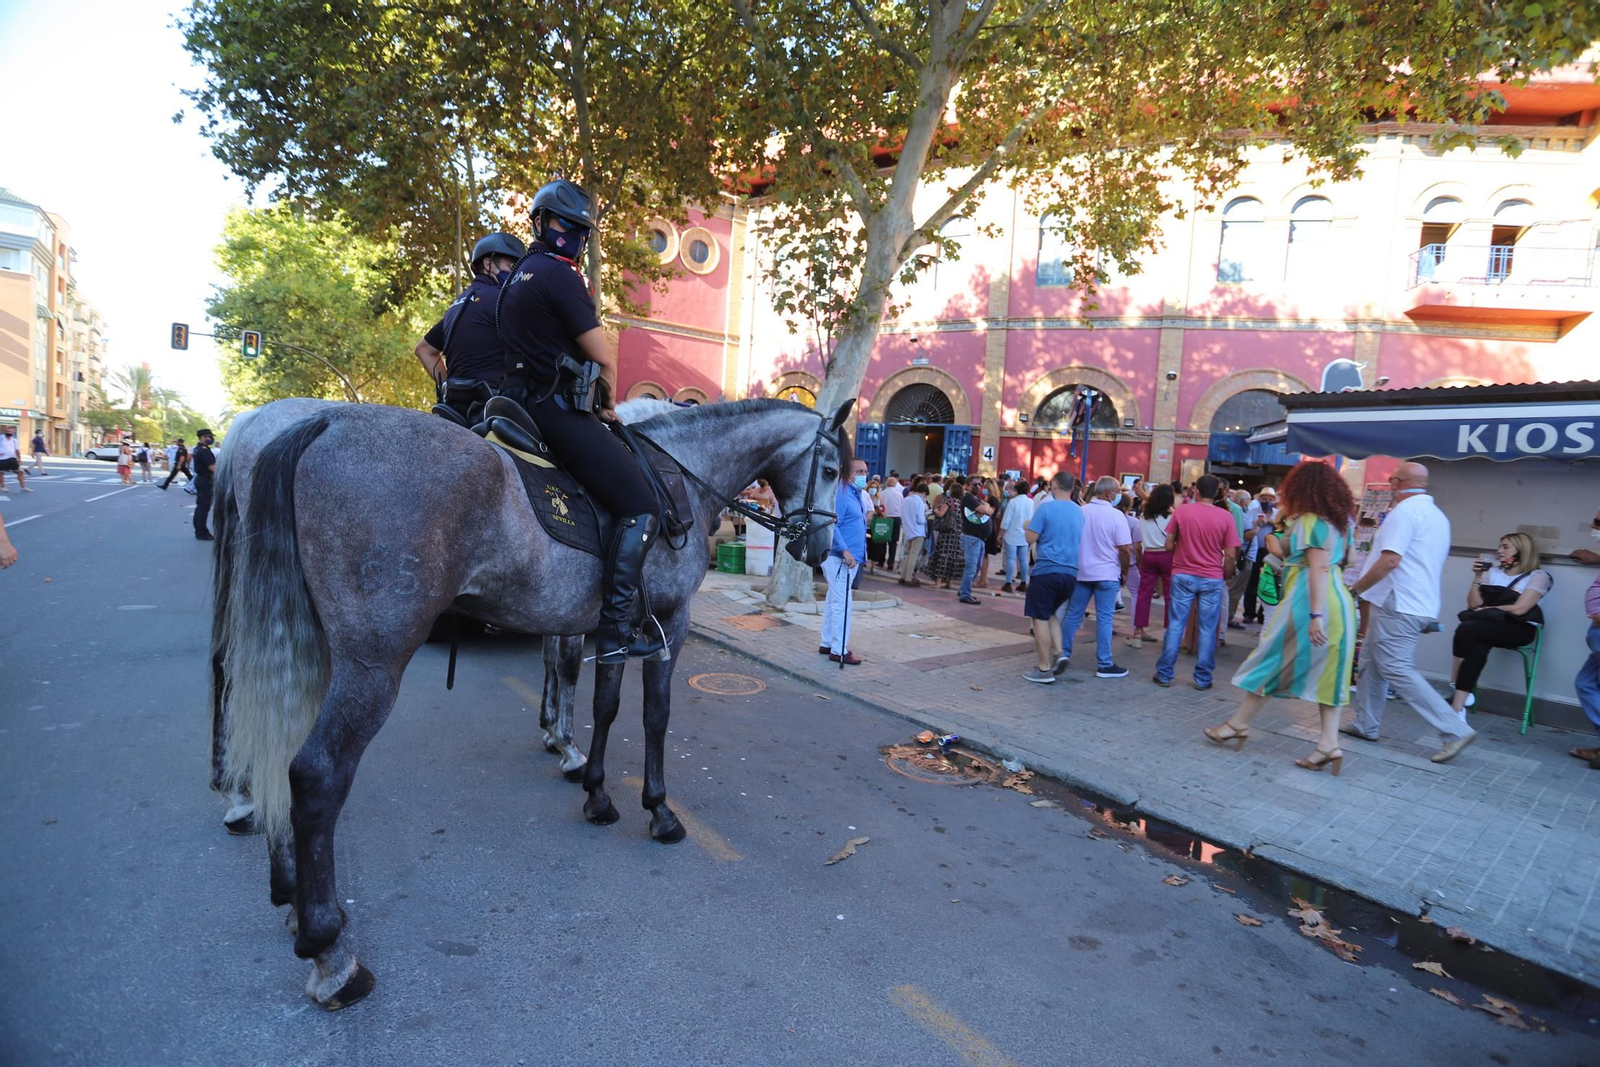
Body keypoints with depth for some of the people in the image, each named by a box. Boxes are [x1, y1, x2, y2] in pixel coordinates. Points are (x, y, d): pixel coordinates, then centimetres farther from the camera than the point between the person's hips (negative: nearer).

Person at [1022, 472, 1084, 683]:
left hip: (1046, 569, -6)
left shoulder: (1046, 508, -9)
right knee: (1051, 612, 22)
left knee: (1041, 618, 2)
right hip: (1070, 572, 6)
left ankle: (1044, 669, 3)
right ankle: (1058, 652, 5)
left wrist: (1028, 525, 10)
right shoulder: (1079, 511, 11)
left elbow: (1031, 538, -9)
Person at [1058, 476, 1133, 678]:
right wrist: (1125, 572, 2)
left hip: (1080, 572, 4)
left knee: (1073, 614, 12)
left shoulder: (1080, 511, 2)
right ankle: (1104, 664, 4)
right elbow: (1124, 549, -12)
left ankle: (1063, 653, 17)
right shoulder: (1116, 515, -11)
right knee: (1104, 618, 0)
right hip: (1107, 574, -4)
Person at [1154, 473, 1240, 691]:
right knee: (1207, 629, 6)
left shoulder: (1181, 512, -4)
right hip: (1212, 579, 0)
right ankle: (1202, 678, 12)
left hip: (1183, 575, 1)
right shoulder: (1225, 517, -5)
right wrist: (1226, 576, 10)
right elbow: (1231, 555, -5)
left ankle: (1164, 674, 10)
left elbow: (1169, 545, -1)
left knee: (1175, 625, 6)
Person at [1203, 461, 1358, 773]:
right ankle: (1329, 742, 6)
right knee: (1327, 671, 8)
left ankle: (1239, 724, 13)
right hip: (1337, 599, 9)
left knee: (1273, 662, 2)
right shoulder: (1336, 520, 14)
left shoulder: (1313, 520, -13)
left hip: (1310, 600, -9)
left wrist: (1315, 615, -25)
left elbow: (1319, 569, -21)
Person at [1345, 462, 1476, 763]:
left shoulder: (1405, 510, -14)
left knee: (1398, 671, -7)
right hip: (1421, 604, 10)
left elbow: (1390, 560, -24)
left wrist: (1355, 588, -14)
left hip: (1398, 606, -10)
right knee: (1370, 660, 15)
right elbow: (1436, 566, 23)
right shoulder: (1438, 515, 16)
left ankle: (1455, 730, -6)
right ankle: (1365, 724, 20)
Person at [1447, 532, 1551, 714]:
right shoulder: (1492, 571, 16)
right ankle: (1458, 706, -37)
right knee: (1478, 646, -34)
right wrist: (1477, 578, 1)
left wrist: (1486, 609, 0)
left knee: (1467, 628, -33)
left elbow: (1518, 609, -10)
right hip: (1489, 625, 4)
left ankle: (1454, 691, -27)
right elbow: (1474, 604, 9)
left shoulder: (1538, 576, 3)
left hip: (1518, 629, -4)